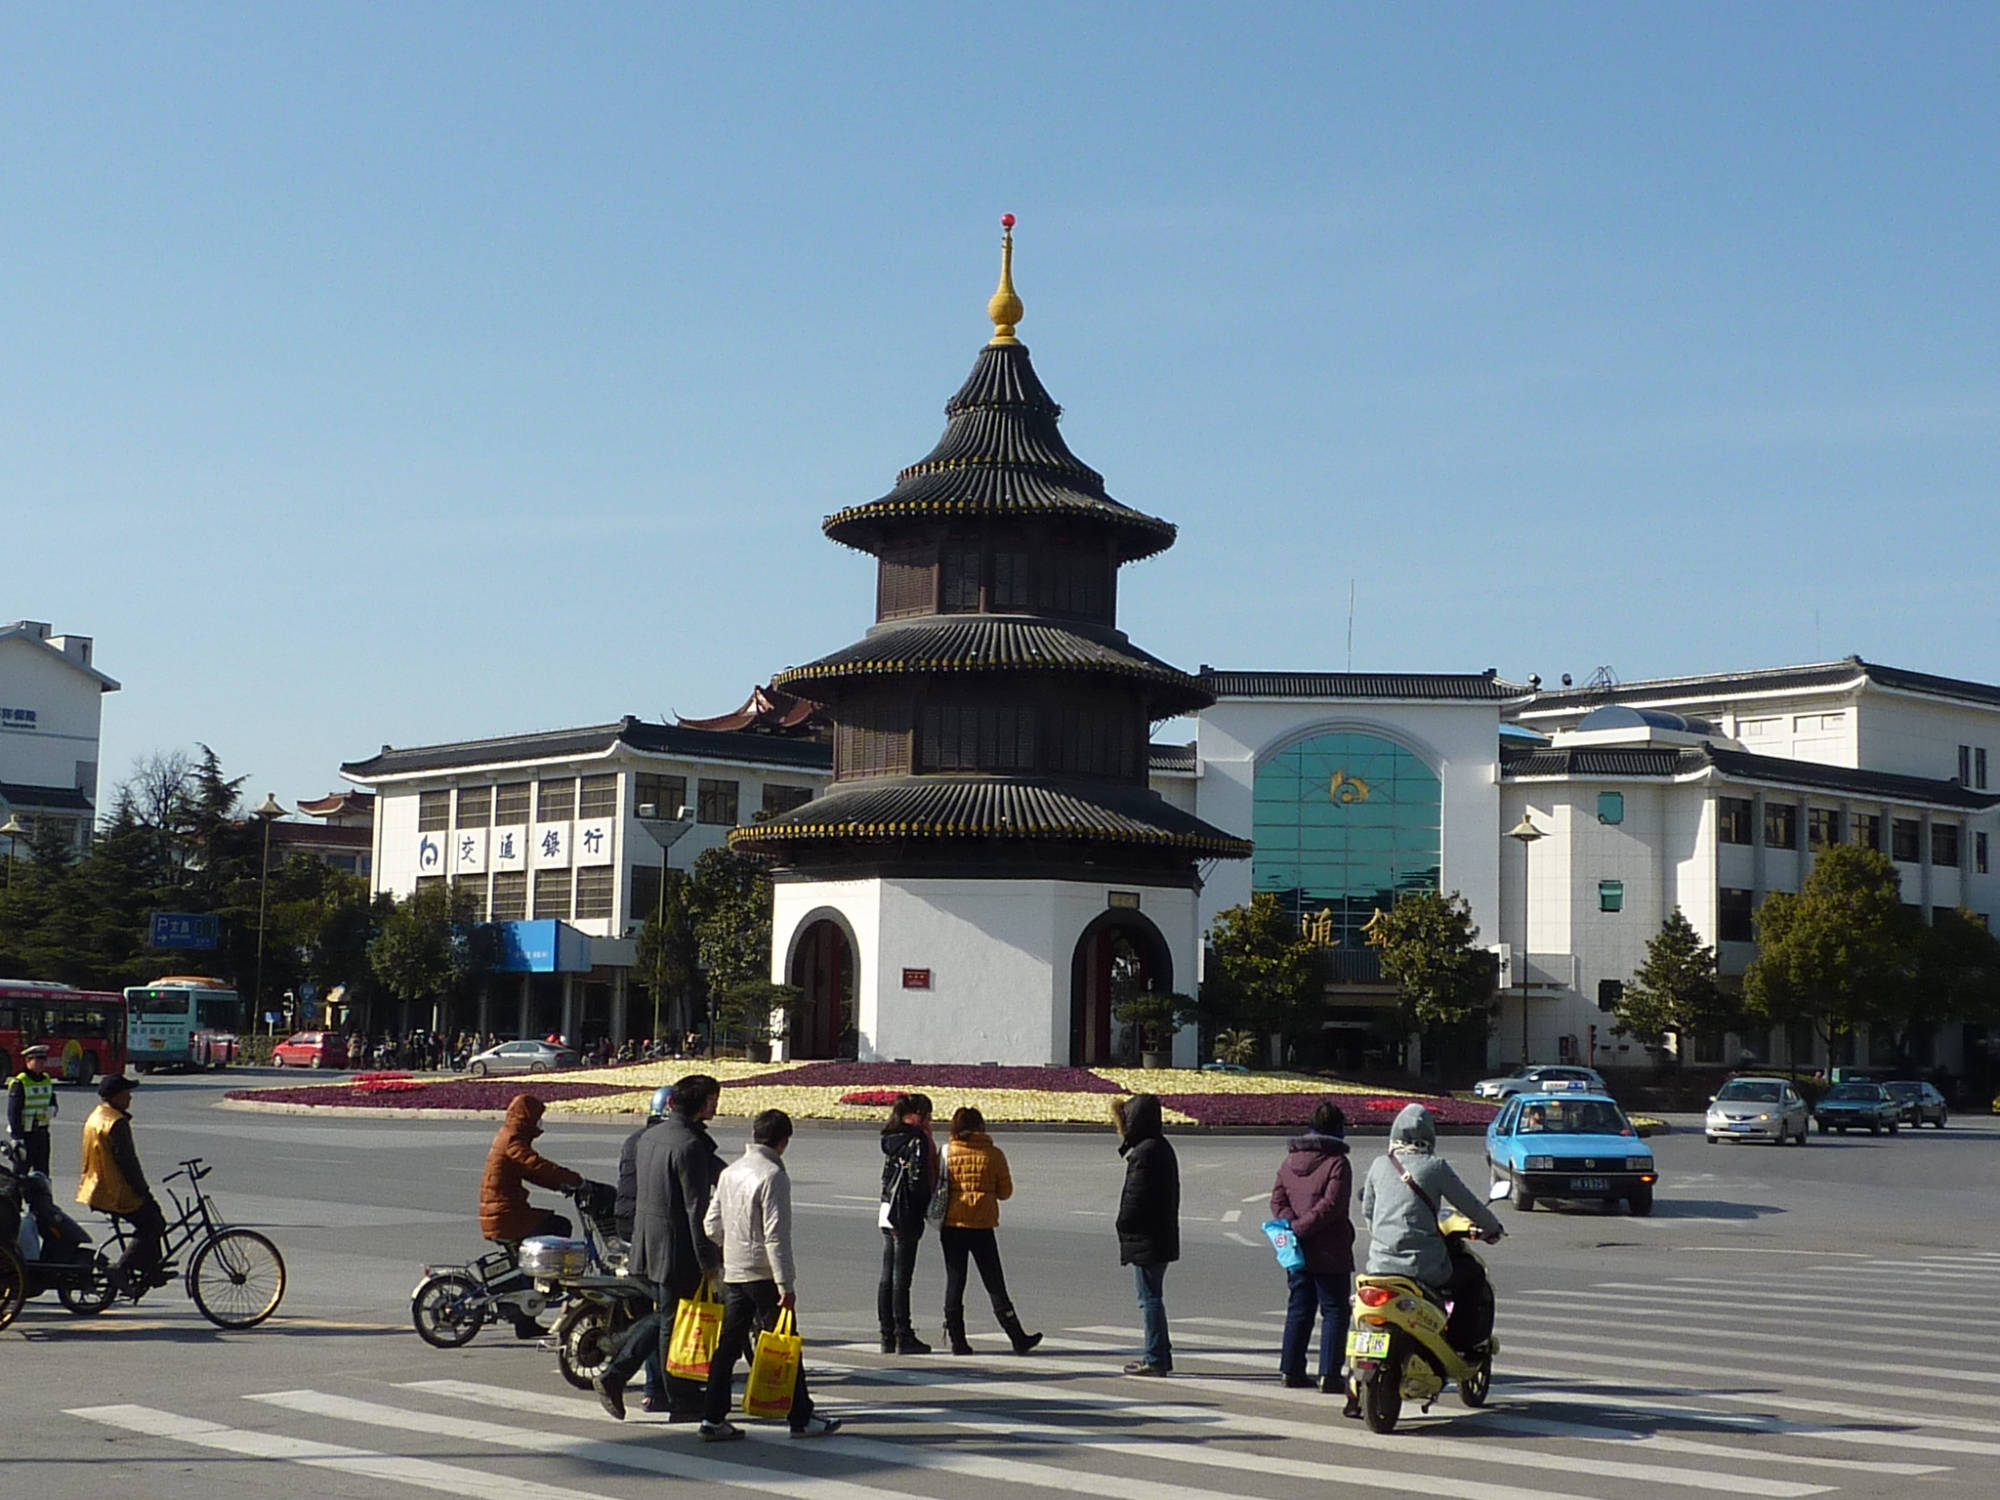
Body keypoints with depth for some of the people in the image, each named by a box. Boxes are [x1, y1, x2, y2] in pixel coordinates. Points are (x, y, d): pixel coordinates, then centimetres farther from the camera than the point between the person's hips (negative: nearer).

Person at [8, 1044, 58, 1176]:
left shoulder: (47, 1080, 11)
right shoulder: (19, 1083, -11)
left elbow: (53, 1102, 21)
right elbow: (13, 1112, -14)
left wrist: (51, 1110, -4)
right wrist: (17, 1137, -19)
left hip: (42, 1132, 7)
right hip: (25, 1133, -7)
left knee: (42, 1173, 12)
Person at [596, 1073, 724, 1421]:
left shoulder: (648, 1138, 9)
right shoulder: (690, 1145, -19)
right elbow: (697, 1207, -20)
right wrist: (707, 1260, -16)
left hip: (646, 1245, 8)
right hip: (677, 1249, -8)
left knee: (662, 1315, 19)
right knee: (674, 1323, 0)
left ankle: (614, 1375, 10)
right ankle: (682, 1403, 10)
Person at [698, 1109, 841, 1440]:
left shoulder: (729, 1173, 9)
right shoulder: (773, 1176, -15)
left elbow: (711, 1226, 13)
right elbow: (776, 1236, -19)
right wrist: (786, 1285, -17)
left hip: (733, 1274, 7)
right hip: (764, 1275, -7)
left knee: (728, 1345, 9)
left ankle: (714, 1418, 7)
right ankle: (801, 1418, 8)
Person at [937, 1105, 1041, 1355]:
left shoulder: (946, 1152, -2)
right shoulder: (994, 1154, -4)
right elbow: (1005, 1192, 1)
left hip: (951, 1225, 1)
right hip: (982, 1226, -1)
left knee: (954, 1281, 9)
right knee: (995, 1283, 6)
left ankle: (957, 1340, 6)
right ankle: (1017, 1338, 9)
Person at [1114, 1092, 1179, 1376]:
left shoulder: (1145, 1151, -18)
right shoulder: (1163, 1148, 13)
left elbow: (1136, 1196, -19)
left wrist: (1124, 1226, -8)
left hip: (1146, 1238, -10)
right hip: (1163, 1236, 10)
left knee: (1150, 1298, -5)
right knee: (1153, 1297, 17)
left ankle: (1156, 1358, -2)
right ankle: (1160, 1355, 23)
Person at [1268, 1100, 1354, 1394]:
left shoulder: (1290, 1160, 11)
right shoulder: (1337, 1162, -11)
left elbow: (1277, 1199, 6)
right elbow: (1331, 1205, -19)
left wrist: (1291, 1224, -8)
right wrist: (1300, 1228, -16)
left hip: (1298, 1254, 6)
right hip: (1329, 1252, -6)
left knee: (1298, 1309, 14)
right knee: (1334, 1311, 1)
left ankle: (1291, 1369, 15)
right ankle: (1329, 1374, -2)